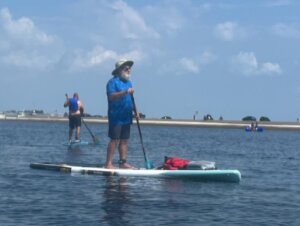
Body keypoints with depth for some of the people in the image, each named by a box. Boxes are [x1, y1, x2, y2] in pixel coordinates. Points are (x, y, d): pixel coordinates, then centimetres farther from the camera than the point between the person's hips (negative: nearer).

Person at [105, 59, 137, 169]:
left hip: (126, 117, 8)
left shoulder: (128, 82, 19)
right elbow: (111, 96, -21)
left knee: (124, 140, 8)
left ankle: (123, 162, 12)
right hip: (116, 117, -8)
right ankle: (108, 163, -8)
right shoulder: (113, 82, -7)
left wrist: (134, 111, 12)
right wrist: (125, 92, -31)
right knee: (114, 139, -10)